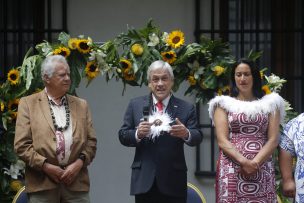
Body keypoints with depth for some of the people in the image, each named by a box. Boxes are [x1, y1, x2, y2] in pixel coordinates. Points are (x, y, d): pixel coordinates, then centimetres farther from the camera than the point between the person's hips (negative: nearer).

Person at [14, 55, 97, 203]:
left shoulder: (81, 105, 17)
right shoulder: (28, 103, 5)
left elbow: (91, 141, 13)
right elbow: (21, 145, -1)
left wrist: (79, 163, -5)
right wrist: (46, 166, -10)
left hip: (76, 182, 3)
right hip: (42, 184, -3)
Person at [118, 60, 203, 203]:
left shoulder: (186, 108, 2)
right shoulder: (135, 105, 7)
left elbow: (197, 138, -5)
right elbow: (123, 135, 5)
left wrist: (186, 134, -29)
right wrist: (137, 134, -17)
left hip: (173, 181, -1)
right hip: (144, 180, 1)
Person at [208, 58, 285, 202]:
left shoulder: (269, 103, 12)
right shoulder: (224, 104, 9)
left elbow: (273, 140, 3)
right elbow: (222, 141, -1)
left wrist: (255, 162, -12)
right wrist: (244, 161, -15)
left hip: (262, 169, 1)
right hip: (232, 169, -1)